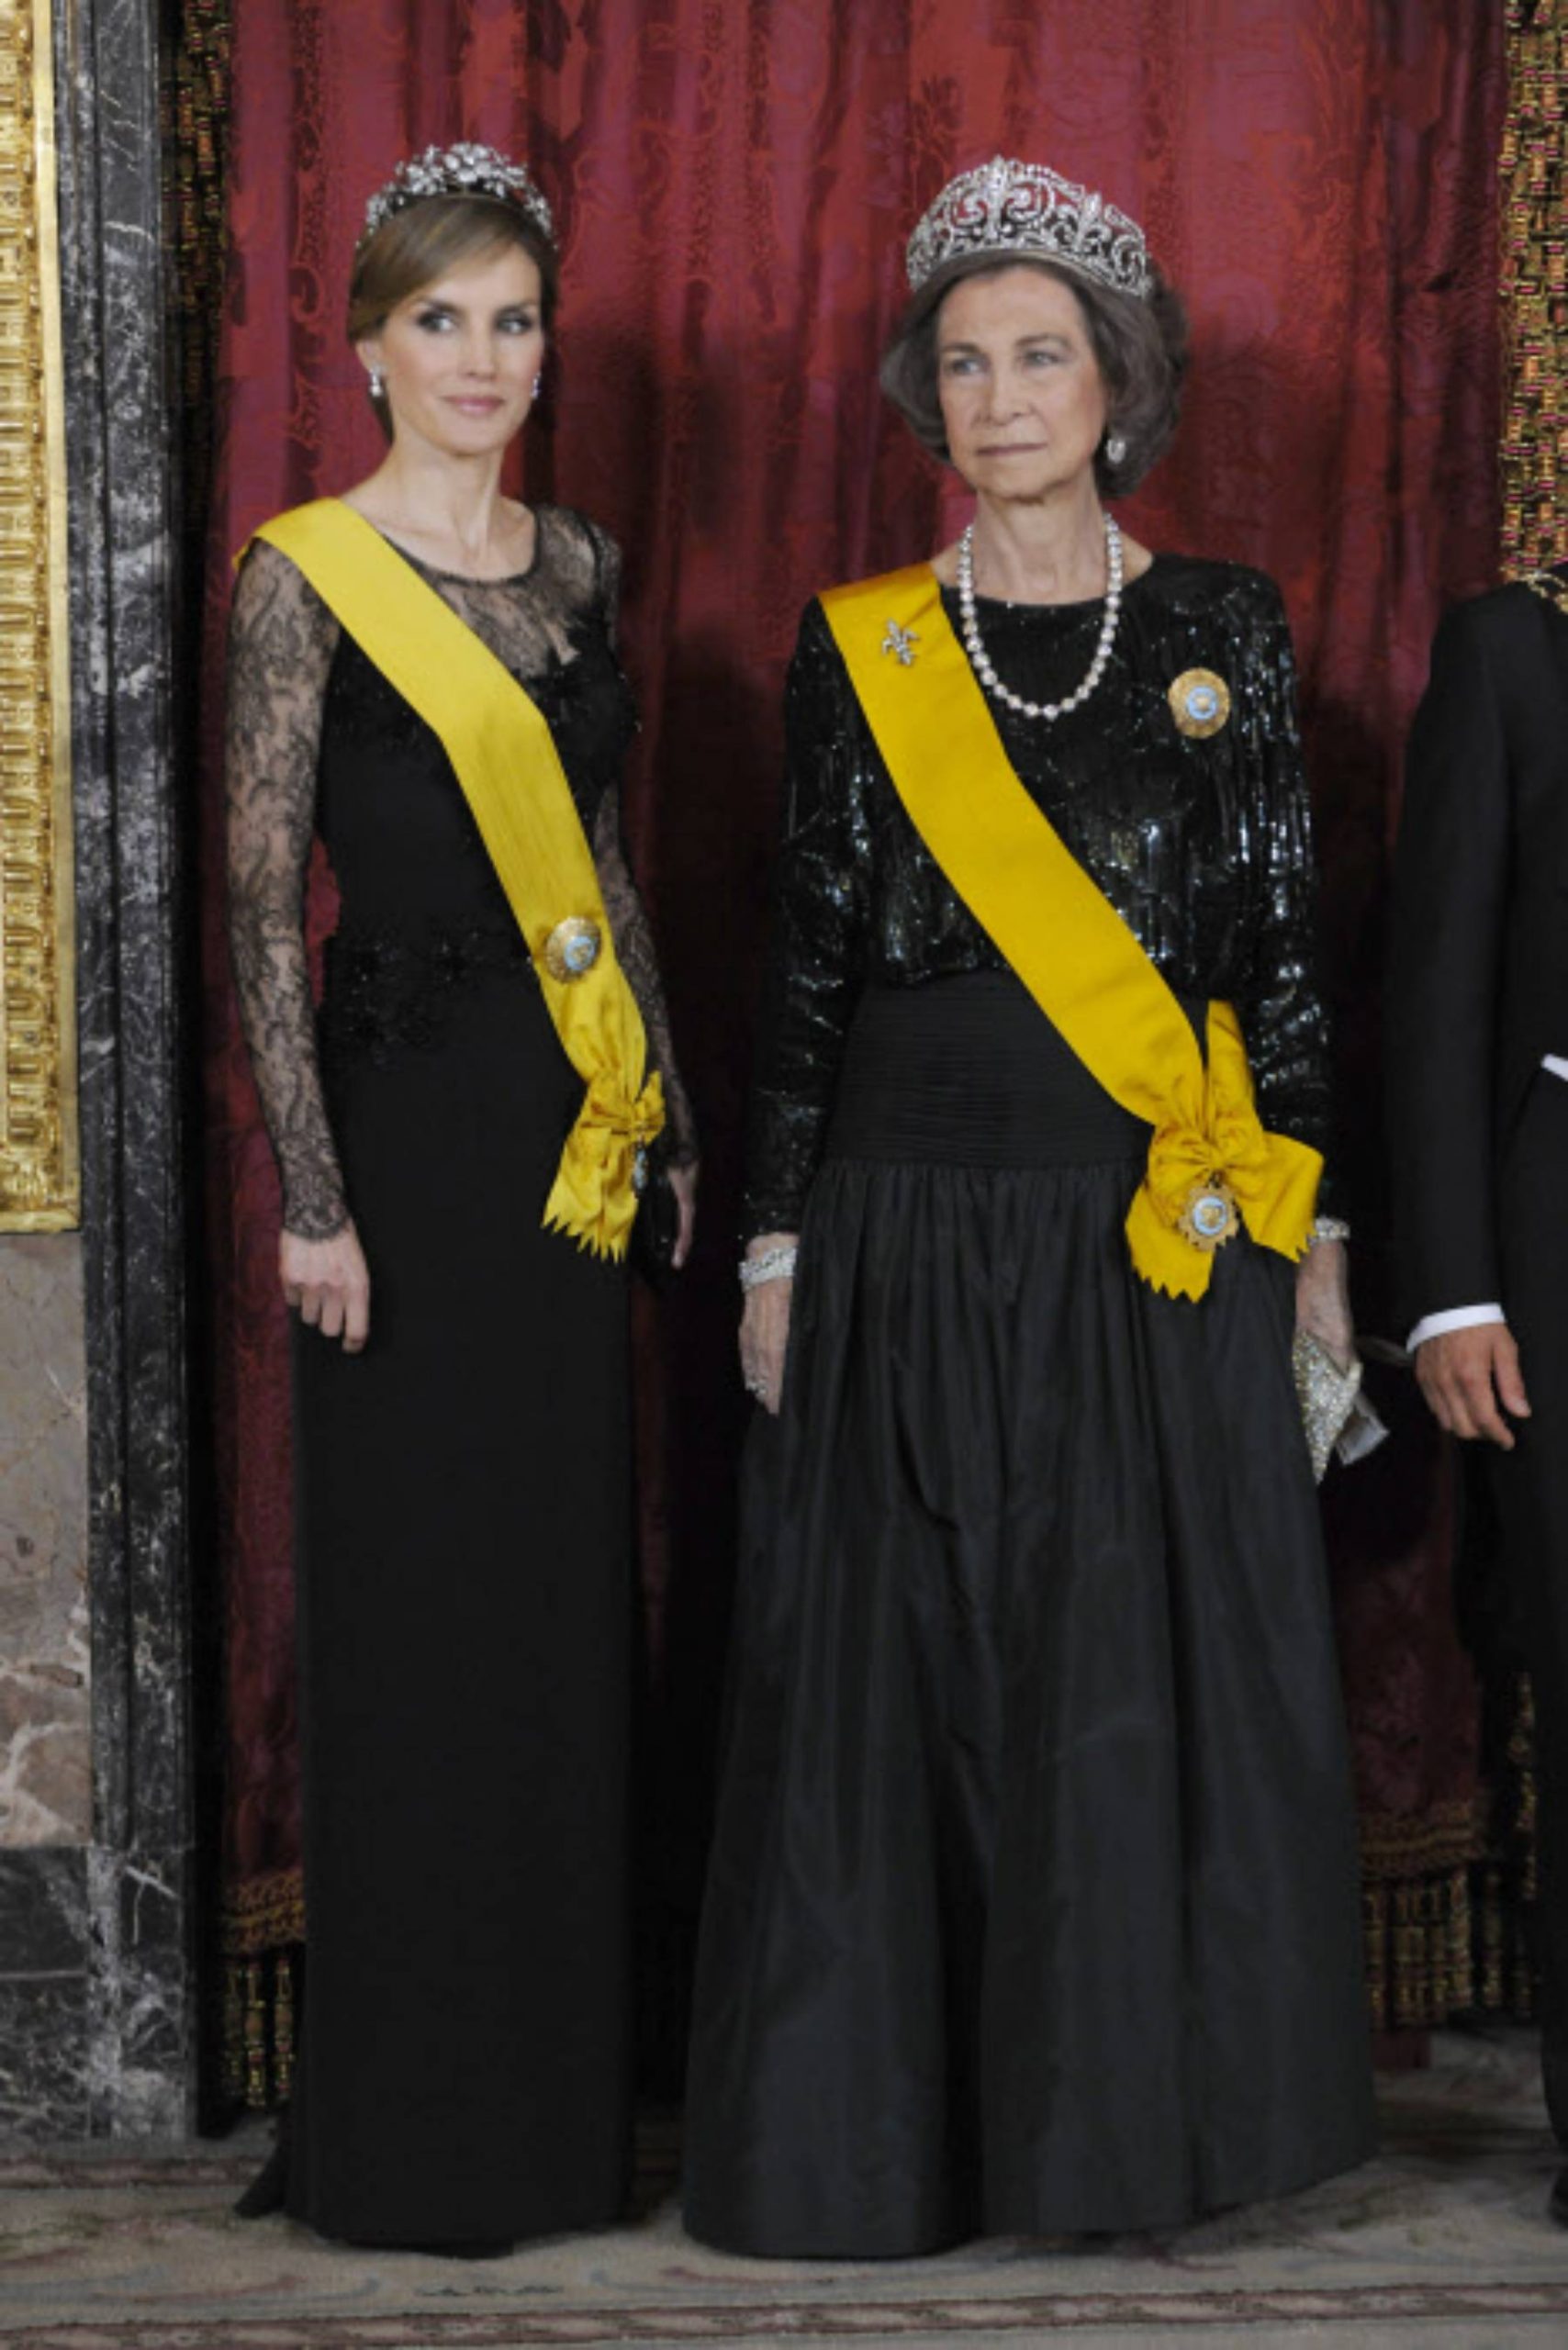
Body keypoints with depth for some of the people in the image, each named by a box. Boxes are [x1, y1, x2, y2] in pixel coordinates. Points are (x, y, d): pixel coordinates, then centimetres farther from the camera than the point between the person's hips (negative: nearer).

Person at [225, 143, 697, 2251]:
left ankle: (558, 2101, 23)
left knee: (569, 1588, 11)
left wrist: (668, 1108, 14)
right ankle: (410, 2130, 10)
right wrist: (311, 1197, -15)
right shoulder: (307, 575, -7)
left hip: (573, 1125, 6)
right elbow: (262, 906, -11)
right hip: (412, 1117, -6)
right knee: (416, 1606, -1)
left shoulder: (576, 566, 12)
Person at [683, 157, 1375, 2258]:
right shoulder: (860, 651, 5)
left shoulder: (1223, 633, 5)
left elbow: (1282, 943, 6)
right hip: (913, 1247, 0)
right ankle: (898, 2129, 14)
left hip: (1160, 1252, 0)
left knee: (1160, 1683, 1)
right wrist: (777, 1248, 2)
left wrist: (1308, 1232, 3)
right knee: (898, 1694, 2)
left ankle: (1137, 2113, 16)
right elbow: (807, 962, 5)